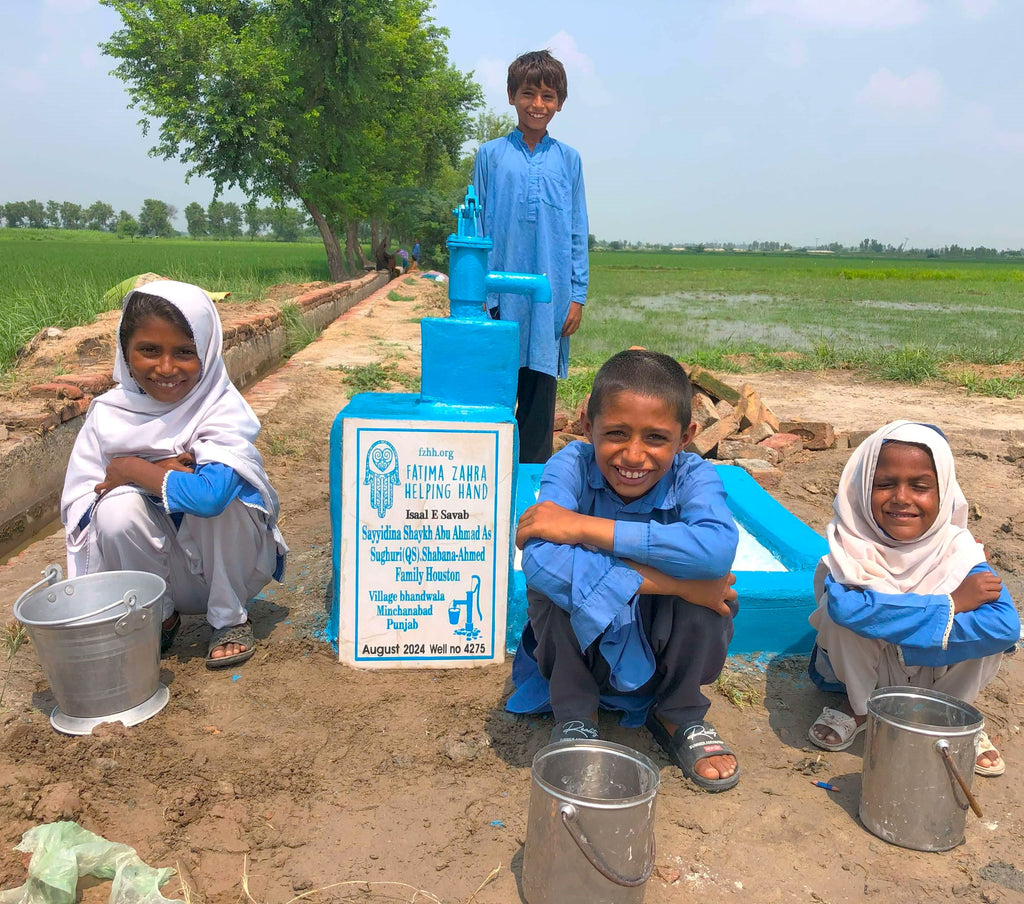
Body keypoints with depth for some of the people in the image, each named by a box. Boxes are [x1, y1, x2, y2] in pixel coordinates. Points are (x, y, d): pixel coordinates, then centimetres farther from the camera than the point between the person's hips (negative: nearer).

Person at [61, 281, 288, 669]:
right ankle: (158, 619, 2)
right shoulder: (108, 414, -7)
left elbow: (210, 494, -37)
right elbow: (77, 508, -10)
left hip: (230, 562, -2)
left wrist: (131, 469, -22)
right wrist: (159, 475, -25)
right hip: (163, 568, 3)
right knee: (119, 506, -24)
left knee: (218, 495, -30)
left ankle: (229, 618, -6)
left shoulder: (223, 408, -20)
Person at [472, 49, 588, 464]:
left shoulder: (568, 160, 9)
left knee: (540, 393, 6)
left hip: (551, 298, 1)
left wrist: (577, 295, 3)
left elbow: (577, 234, 10)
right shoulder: (490, 155, 6)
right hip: (499, 295, -1)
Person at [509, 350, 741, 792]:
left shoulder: (694, 477, -21)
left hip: (662, 654, 1)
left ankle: (680, 716, 2)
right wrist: (670, 582, -39)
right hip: (581, 647, -1)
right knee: (553, 579, -31)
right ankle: (575, 718, -2)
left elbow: (717, 548, -44)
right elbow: (539, 560, -41)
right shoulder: (571, 466, -23)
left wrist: (583, 527, -42)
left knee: (706, 576, -28)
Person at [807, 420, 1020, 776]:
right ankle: (858, 706, -3)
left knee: (985, 621, -25)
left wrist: (888, 620, -37)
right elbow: (846, 607, -45)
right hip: (861, 670, -1)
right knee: (843, 608, -31)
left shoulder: (958, 550, -19)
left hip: (934, 676, 2)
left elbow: (1005, 627, -34)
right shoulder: (851, 543, -24)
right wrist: (950, 604, -37)